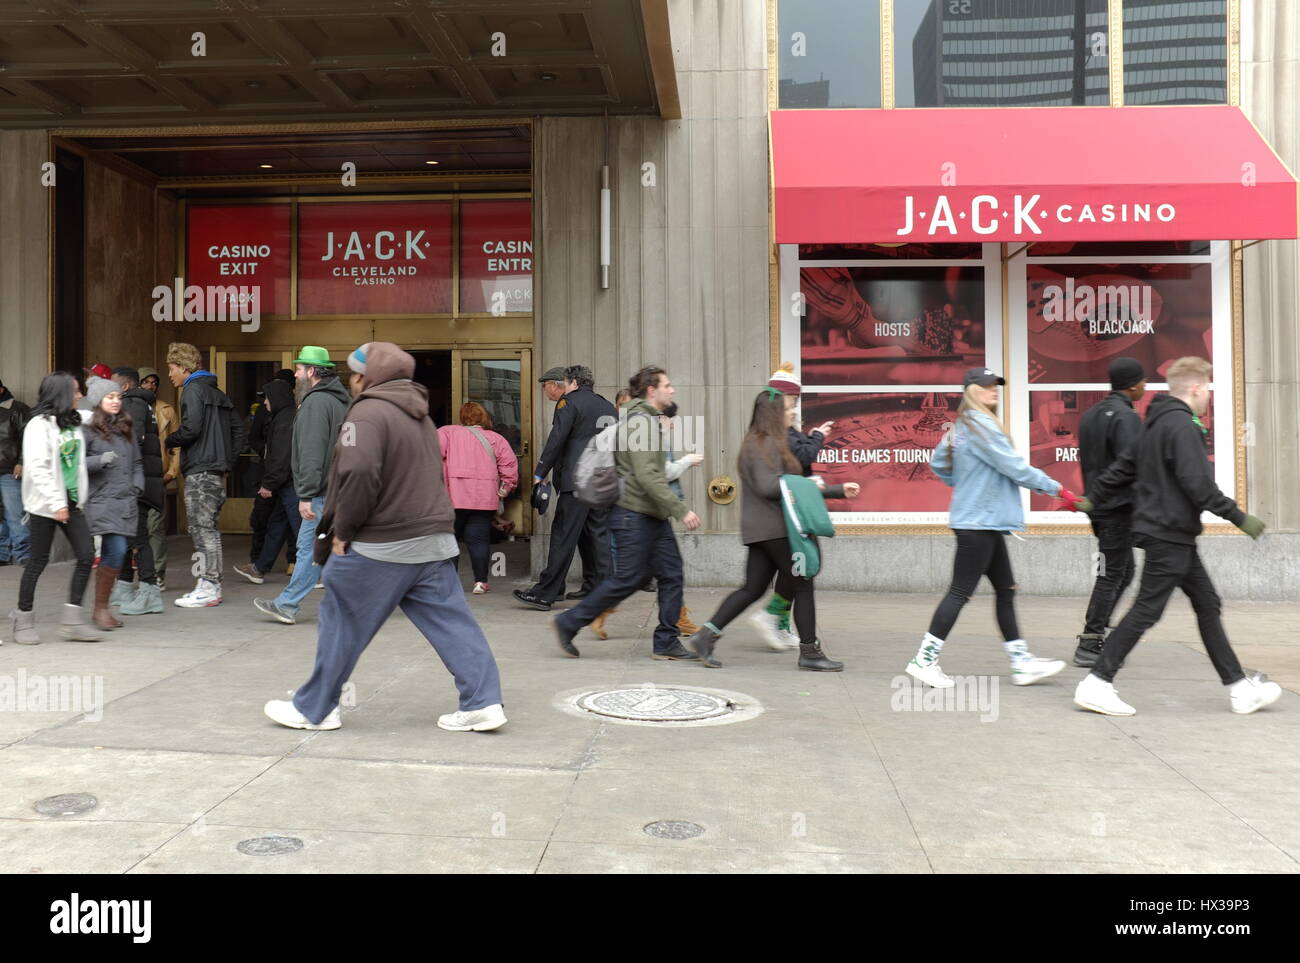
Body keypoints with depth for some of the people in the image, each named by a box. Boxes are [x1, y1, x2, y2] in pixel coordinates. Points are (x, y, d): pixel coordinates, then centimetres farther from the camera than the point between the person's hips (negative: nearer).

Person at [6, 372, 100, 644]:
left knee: (87, 555, -2)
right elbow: (37, 469, -17)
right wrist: (56, 503, -20)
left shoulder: (75, 421, 9)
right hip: (45, 502, -7)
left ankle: (73, 619, 4)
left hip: (70, 500, 7)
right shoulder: (39, 425, -11)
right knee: (39, 560, 2)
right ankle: (23, 619, 18)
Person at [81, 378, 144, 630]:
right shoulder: (88, 429, -3)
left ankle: (102, 609, 18)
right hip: (102, 500, -6)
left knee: (111, 555, 9)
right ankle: (101, 609, -4)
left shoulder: (126, 428, 17)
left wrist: (137, 486, 11)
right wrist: (100, 460, -20)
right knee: (116, 551, -16)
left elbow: (136, 462, 24)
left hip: (127, 501, 6)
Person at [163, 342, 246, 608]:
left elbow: (191, 428, -20)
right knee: (207, 527, 13)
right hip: (217, 471, 9)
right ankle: (211, 584, 16)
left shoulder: (194, 389, -7)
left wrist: (168, 441, -2)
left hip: (200, 471, -9)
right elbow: (239, 432, 20)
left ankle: (209, 588, -5)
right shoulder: (217, 392, 20)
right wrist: (228, 461, 16)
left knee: (201, 527, -6)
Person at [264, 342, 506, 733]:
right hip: (434, 540, 8)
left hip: (380, 547, -8)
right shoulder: (422, 417, 18)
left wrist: (343, 531, -13)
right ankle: (483, 701, 2)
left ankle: (313, 709, 18)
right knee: (451, 623, 6)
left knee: (342, 624, 6)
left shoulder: (369, 412, -11)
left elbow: (358, 473, -25)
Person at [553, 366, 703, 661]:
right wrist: (681, 510, -26)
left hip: (654, 515, 10)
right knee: (627, 579, -3)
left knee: (671, 573, 5)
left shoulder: (650, 420, 17)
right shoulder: (640, 421, -16)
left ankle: (667, 643, 10)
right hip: (634, 514, -10)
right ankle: (568, 623, 9)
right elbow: (647, 476, -24)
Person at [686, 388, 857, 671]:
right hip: (773, 528, -10)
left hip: (764, 530, 10)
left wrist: (839, 490, 24)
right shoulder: (765, 445, -12)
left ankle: (705, 636, 4)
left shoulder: (771, 443, 21)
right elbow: (768, 486, -22)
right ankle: (809, 652, 6)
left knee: (753, 588, 7)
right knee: (802, 585, -2)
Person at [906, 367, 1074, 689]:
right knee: (960, 592, -5)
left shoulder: (960, 425, 13)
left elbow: (937, 463, 23)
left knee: (1005, 590, 11)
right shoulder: (980, 425, -15)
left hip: (986, 523, 10)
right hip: (979, 522, -10)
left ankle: (1021, 663, 17)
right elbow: (1015, 467, -16)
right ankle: (924, 660, 0)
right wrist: (1057, 489, -9)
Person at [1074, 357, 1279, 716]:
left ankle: (1239, 688, 19)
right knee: (1147, 610, -7)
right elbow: (1198, 485, -22)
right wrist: (1239, 518, -16)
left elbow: (1123, 467, 19)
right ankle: (1096, 685, -3)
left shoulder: (1155, 423, 14)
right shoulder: (1182, 426, -16)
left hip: (1175, 538, 11)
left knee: (1207, 605, 13)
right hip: (1169, 535, -11)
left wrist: (1093, 498, 25)